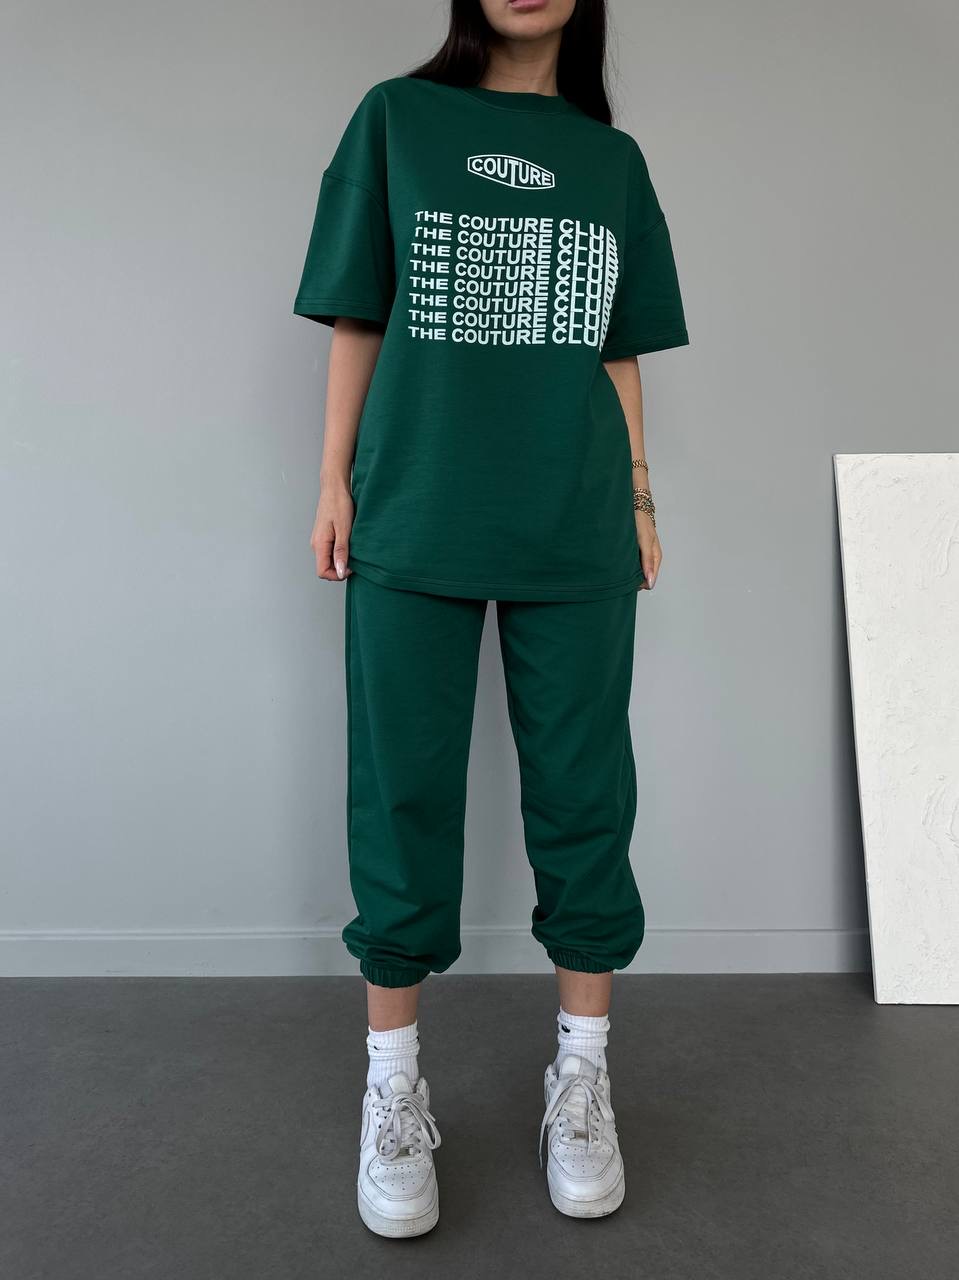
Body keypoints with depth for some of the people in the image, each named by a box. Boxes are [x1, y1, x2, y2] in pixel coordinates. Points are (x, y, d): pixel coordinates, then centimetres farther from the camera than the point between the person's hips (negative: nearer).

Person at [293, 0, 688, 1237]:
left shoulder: (611, 157, 16)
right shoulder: (396, 117, 11)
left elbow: (618, 349, 15)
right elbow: (356, 321, 7)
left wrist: (638, 494, 9)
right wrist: (333, 481, 1)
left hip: (577, 532, 2)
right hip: (413, 522, -1)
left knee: (582, 797, 5)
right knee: (403, 798, 2)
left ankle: (581, 1077, 23)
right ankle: (393, 1087, 20)